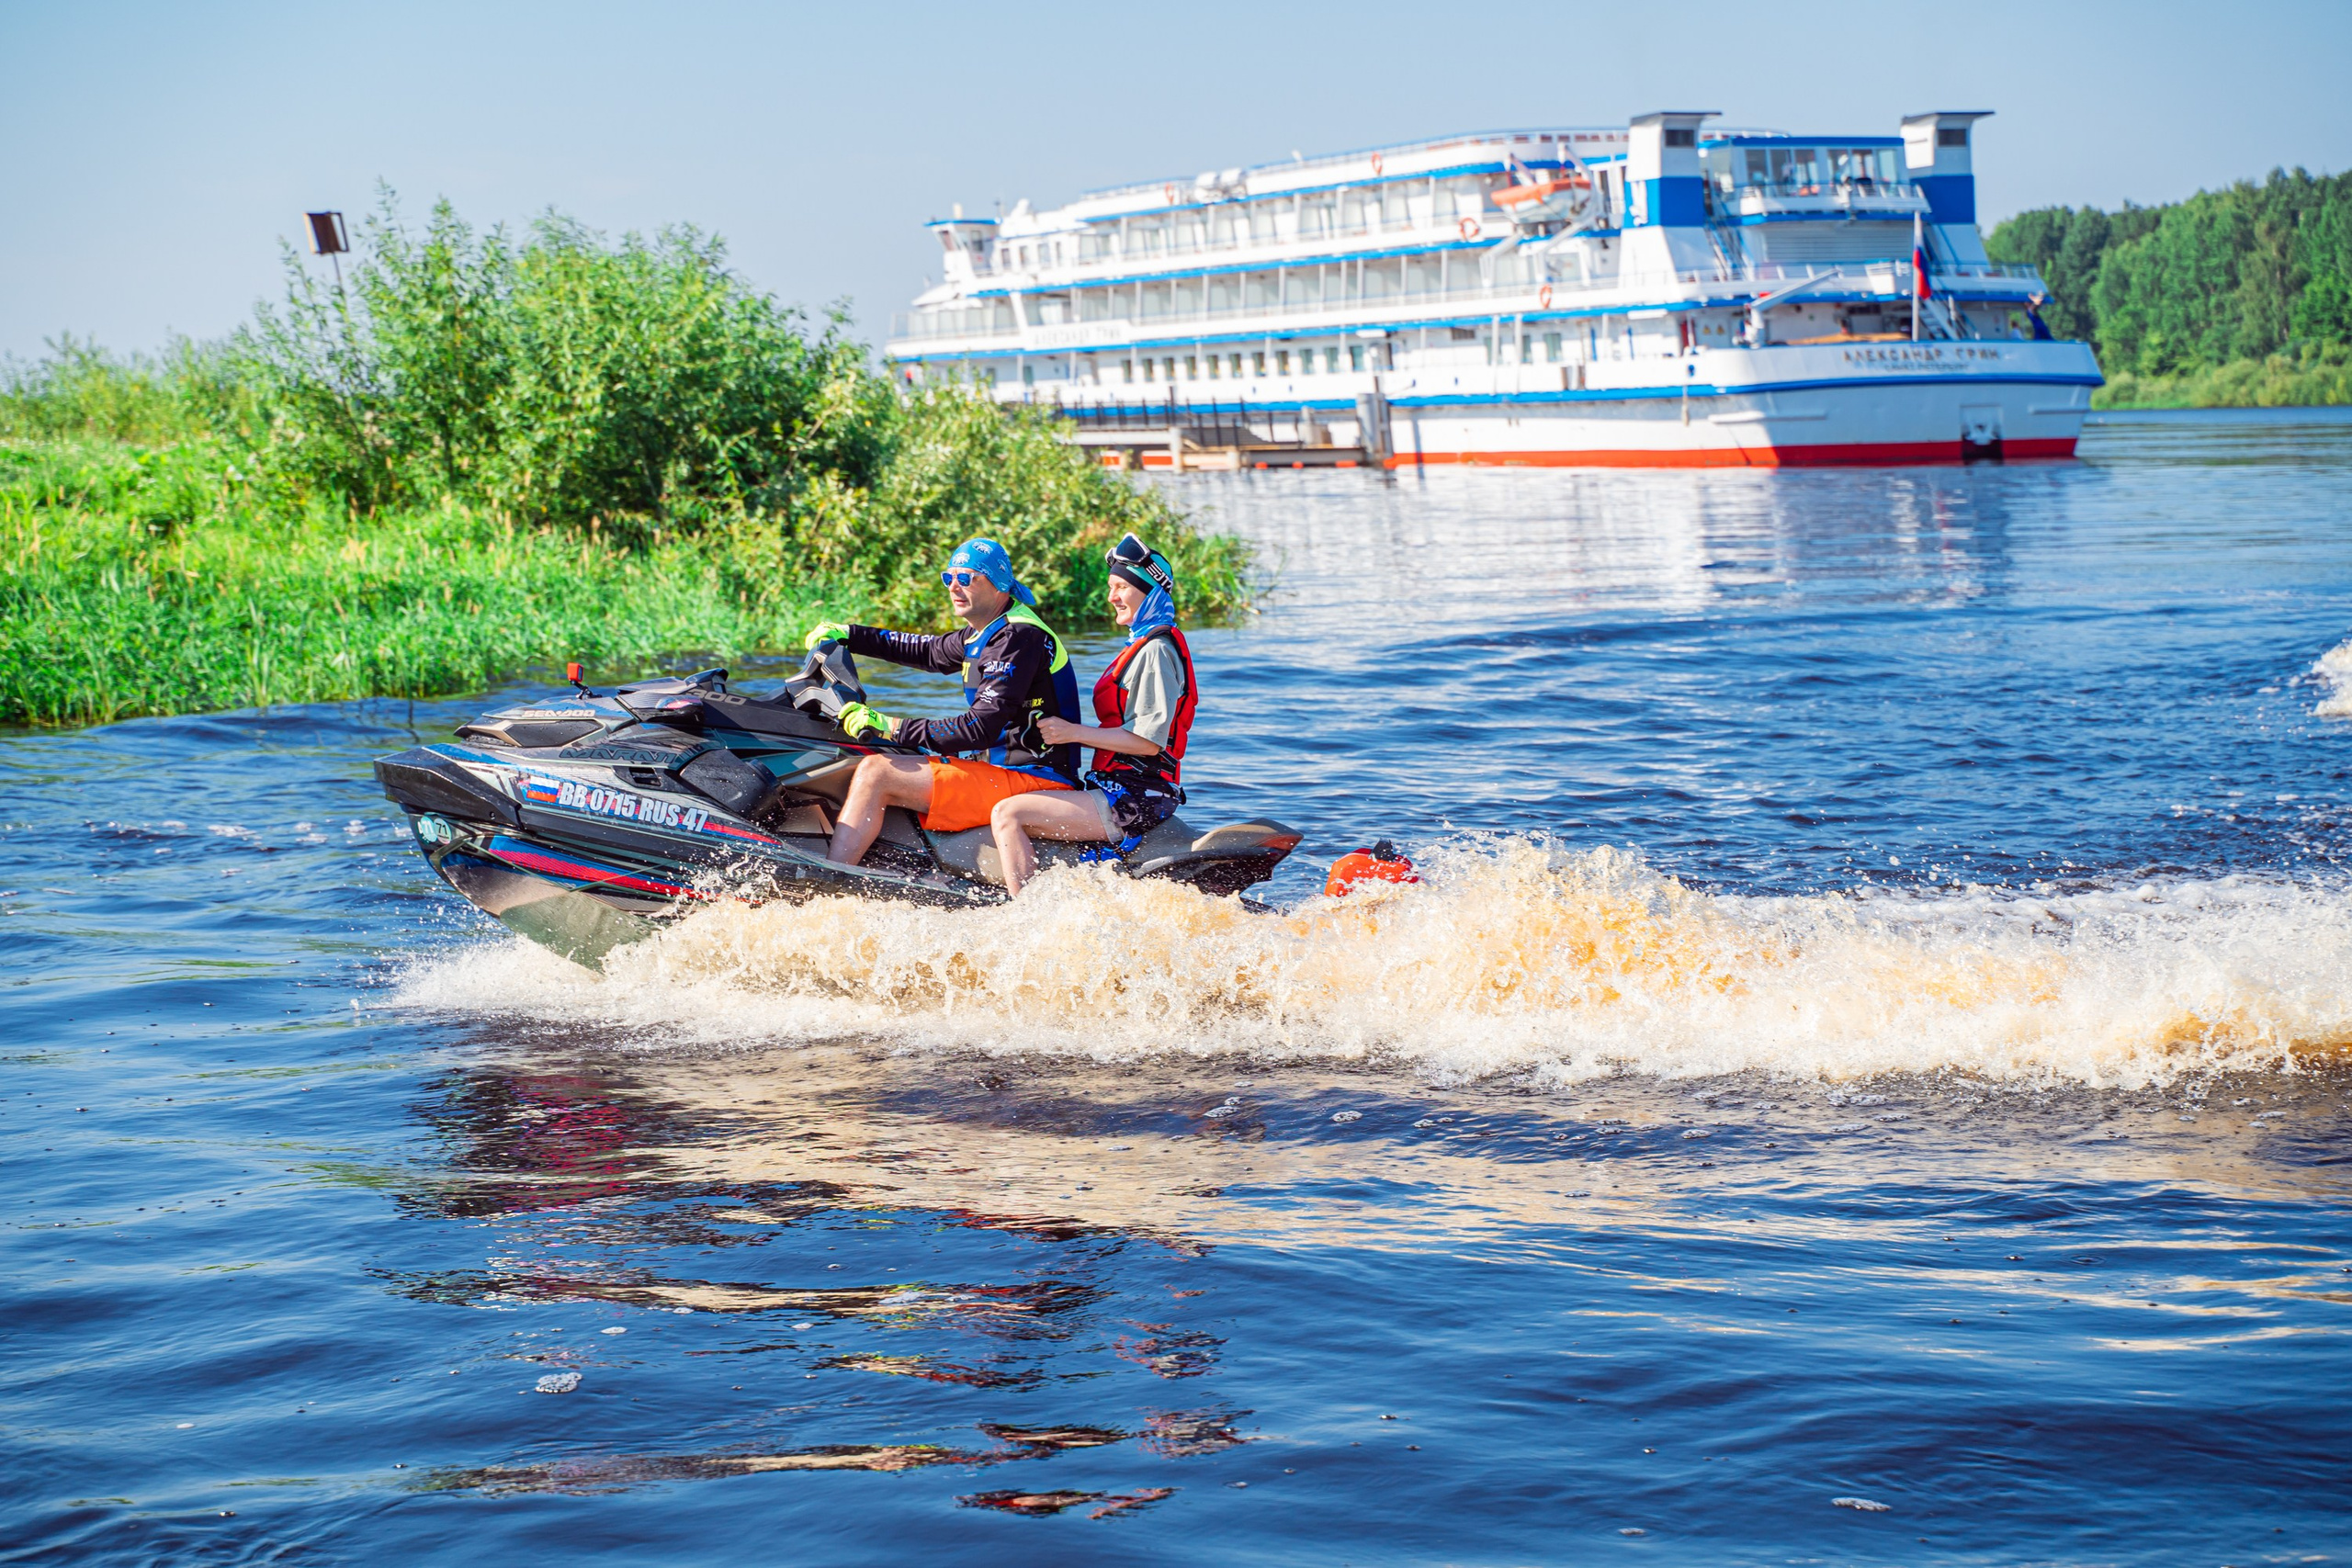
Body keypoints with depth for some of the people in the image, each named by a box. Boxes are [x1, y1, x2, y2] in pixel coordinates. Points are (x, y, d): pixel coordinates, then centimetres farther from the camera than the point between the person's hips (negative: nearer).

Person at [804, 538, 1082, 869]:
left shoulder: (1019, 638, -16)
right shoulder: (987, 632, 15)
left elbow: (982, 728, -24)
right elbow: (930, 652, 34)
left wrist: (894, 728, -23)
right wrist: (849, 634, 28)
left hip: (1031, 779, -11)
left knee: (876, 771, -18)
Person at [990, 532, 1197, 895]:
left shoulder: (1156, 651, -13)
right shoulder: (1141, 646, 19)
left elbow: (1149, 741, -19)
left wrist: (1074, 733, -18)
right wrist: (1067, 732, 15)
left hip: (1134, 798, -11)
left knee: (1007, 814, -19)